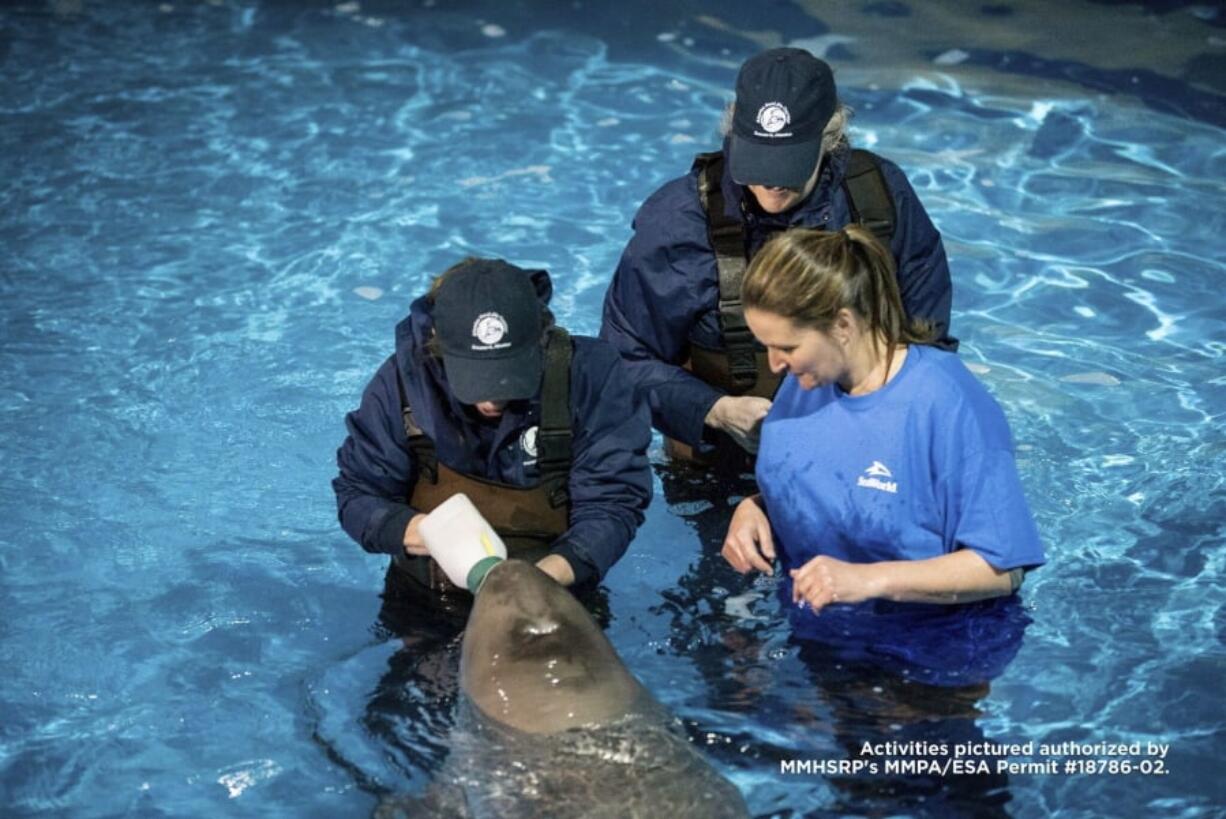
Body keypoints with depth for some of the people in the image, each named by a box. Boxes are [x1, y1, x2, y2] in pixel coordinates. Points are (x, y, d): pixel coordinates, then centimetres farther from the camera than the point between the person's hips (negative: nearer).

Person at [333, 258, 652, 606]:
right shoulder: (402, 381, -9)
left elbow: (614, 502, -12)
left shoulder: (591, 374, -14)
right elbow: (357, 493, 0)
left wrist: (552, 572, -31)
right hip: (426, 597, 0)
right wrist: (405, 529, -23)